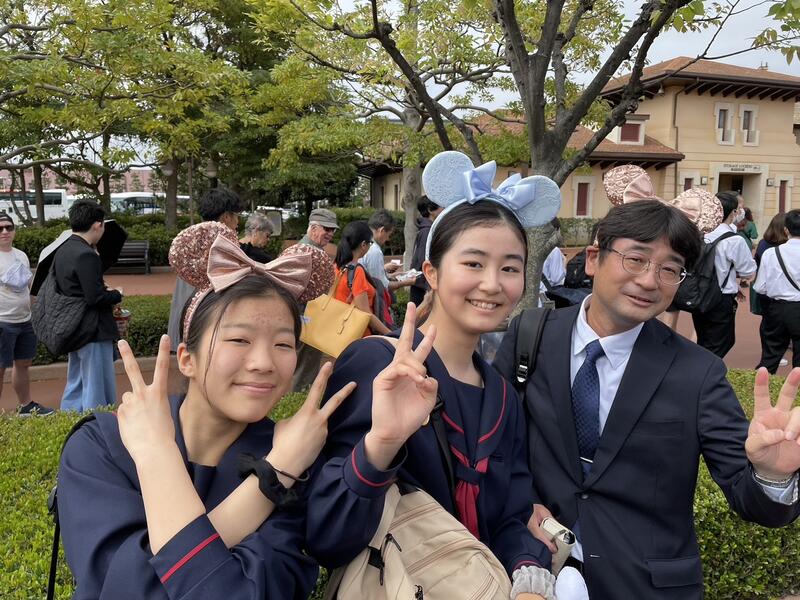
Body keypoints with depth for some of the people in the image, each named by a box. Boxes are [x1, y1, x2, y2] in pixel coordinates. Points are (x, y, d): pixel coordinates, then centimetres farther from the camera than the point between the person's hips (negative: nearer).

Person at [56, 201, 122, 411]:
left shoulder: (62, 251, 9)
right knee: (98, 395, 0)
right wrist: (116, 294, -6)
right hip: (93, 331, -9)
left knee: (75, 387, 20)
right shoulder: (86, 255, -20)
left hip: (73, 330, 9)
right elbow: (95, 298, -25)